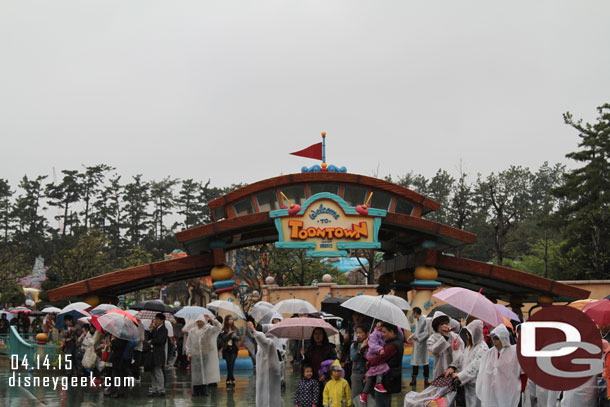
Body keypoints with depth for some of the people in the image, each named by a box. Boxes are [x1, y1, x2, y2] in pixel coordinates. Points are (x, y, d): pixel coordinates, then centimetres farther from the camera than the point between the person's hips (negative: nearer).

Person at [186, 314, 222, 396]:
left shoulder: (209, 329, 5)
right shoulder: (192, 331, 15)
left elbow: (218, 327, -11)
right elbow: (189, 343, 16)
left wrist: (211, 319, -22)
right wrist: (188, 353, 5)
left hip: (207, 355, -2)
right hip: (195, 355, 2)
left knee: (206, 372, -5)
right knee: (196, 372, -1)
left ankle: (205, 390, 0)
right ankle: (196, 391, 5)